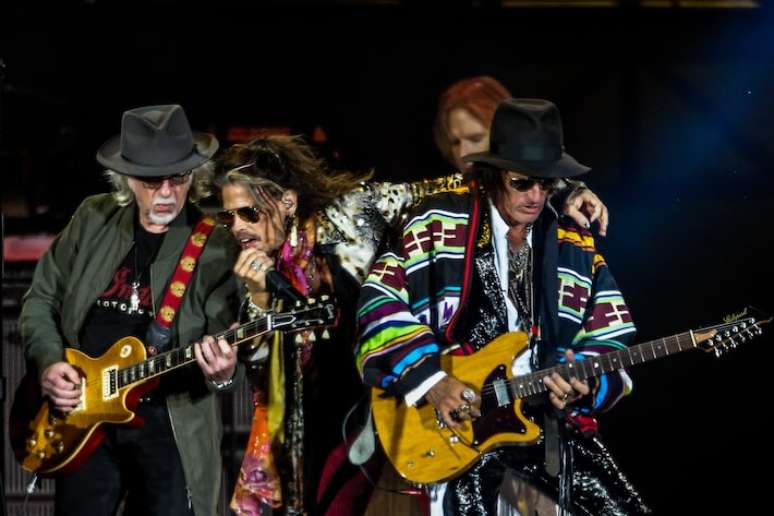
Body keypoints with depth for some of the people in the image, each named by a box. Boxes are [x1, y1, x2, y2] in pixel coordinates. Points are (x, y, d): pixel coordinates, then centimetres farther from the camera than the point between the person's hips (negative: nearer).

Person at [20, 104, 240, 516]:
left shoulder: (217, 247, -6)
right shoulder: (92, 220, 5)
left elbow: (225, 334, -10)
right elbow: (41, 300, 12)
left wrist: (221, 372, -33)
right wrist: (49, 362, -4)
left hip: (172, 423, -3)